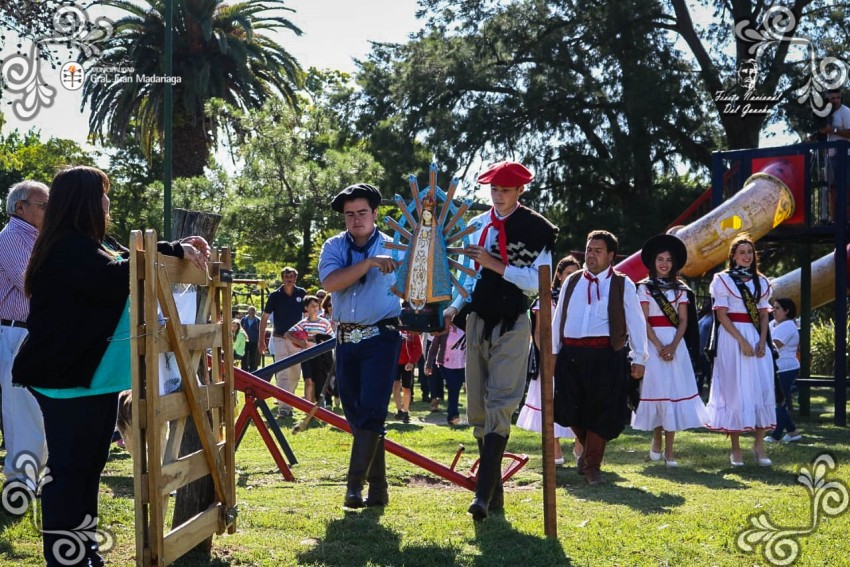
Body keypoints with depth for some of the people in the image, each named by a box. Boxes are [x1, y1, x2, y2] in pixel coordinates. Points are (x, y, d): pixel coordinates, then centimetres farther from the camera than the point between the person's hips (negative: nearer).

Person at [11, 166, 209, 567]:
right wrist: (175, 251, -18)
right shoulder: (68, 248, -18)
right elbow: (120, 277, -28)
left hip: (97, 376, 10)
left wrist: (180, 248, 5)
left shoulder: (98, 245, 14)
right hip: (68, 380, -10)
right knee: (68, 469, -4)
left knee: (90, 465, 15)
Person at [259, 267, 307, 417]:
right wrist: (261, 341, -4)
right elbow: (264, 318, 0)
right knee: (282, 373, -12)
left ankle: (287, 401, 26)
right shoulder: (275, 295, -4)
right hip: (280, 338, -3)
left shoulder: (302, 293, 1)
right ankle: (284, 407, -17)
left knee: (295, 374, 9)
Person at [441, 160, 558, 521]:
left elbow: (538, 282, -10)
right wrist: (454, 308, 5)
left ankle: (483, 495, -20)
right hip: (478, 321, 6)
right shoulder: (477, 225, 10)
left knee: (499, 406, -14)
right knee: (478, 409, 7)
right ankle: (494, 493, 17)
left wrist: (496, 264, -18)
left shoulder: (536, 228, -5)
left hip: (512, 325, -6)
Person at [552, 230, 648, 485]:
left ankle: (592, 466, 14)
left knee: (601, 412, 0)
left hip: (606, 356, -3)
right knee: (570, 409, 4)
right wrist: (553, 351, 10)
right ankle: (588, 449, 32)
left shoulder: (623, 285, 3)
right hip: (571, 354, 3)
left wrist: (639, 358, -3)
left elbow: (636, 322, 2)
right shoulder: (572, 281, 13)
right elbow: (558, 318, 14)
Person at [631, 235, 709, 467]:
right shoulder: (644, 287, 5)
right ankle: (656, 439, 17)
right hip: (652, 344, -2)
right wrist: (659, 346, -14)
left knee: (674, 392, -3)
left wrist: (673, 346, -11)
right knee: (655, 390, -3)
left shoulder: (680, 289, 12)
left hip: (675, 344, 2)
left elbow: (684, 321, 5)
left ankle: (669, 450, -2)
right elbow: (644, 321, -3)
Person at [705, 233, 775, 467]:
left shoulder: (761, 281, 14)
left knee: (763, 390, -3)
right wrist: (741, 340, -15)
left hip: (757, 339, 4)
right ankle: (735, 448, 1)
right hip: (732, 338, -4)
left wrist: (762, 341, -4)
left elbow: (764, 314, 12)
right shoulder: (723, 279, 0)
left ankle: (759, 445, 3)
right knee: (735, 391, -4)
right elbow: (722, 315, -6)